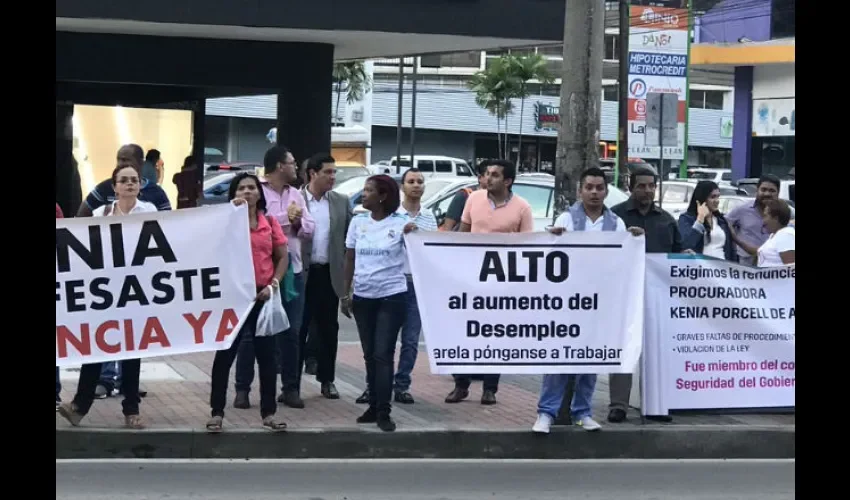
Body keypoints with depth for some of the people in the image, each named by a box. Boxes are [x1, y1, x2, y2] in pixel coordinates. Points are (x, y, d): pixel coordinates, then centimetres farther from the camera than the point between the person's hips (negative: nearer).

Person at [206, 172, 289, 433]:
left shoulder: (269, 222, 6)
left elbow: (282, 257, 8)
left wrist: (273, 284, -6)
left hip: (263, 295, 3)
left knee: (267, 355, 6)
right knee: (225, 353, 2)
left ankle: (268, 413, 14)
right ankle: (217, 413, 8)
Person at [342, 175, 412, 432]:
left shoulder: (400, 223, -7)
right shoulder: (357, 222, 4)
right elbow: (349, 260, 11)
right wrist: (346, 294, 9)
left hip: (392, 296, -4)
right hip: (362, 297, 4)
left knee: (383, 355, -7)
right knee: (369, 355, 10)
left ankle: (384, 413, -7)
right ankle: (374, 407, 18)